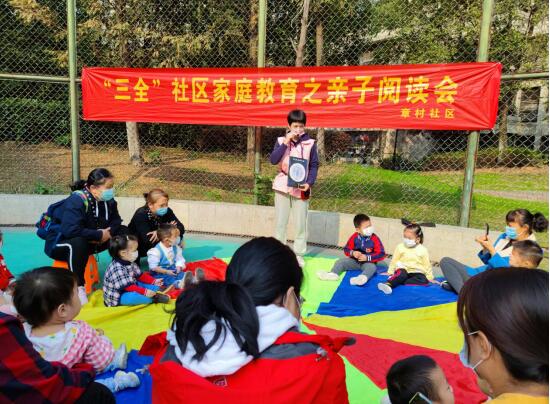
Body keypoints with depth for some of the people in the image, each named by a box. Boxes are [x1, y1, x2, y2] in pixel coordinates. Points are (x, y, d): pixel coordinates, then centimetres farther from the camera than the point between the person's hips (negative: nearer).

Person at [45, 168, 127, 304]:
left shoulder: (108, 200, -7)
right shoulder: (76, 200, -29)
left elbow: (115, 220, 0)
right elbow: (70, 230, -40)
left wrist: (108, 232, -23)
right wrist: (99, 235, -31)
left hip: (91, 242, 7)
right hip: (60, 243, -7)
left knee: (124, 232, -5)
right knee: (79, 243, -42)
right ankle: (78, 287, -29)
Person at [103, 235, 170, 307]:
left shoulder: (130, 263, 2)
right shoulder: (117, 269, -29)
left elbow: (140, 276, 10)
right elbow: (129, 287, -31)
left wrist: (154, 281, 1)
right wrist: (145, 292, -33)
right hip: (118, 297, -10)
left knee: (154, 286, 8)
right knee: (133, 296, -39)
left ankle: (153, 293, -19)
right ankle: (154, 298, -22)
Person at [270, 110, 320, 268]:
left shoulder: (310, 143, -2)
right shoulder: (281, 140, 1)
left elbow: (314, 165, 1)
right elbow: (273, 160, -11)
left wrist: (309, 183, -13)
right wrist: (286, 142, -17)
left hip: (301, 188, -1)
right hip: (283, 186, 1)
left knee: (301, 223, 4)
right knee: (280, 222, 9)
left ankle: (299, 254, 16)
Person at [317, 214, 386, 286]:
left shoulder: (375, 239, -15)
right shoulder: (354, 237, -7)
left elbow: (381, 254, -16)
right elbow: (346, 249, 1)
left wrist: (367, 257, -26)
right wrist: (353, 253, -23)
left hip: (368, 262, -4)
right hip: (354, 260, 4)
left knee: (372, 267, -36)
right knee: (340, 262, -10)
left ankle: (362, 278, -65)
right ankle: (333, 274, -35)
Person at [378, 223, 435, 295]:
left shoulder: (423, 250, 4)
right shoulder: (400, 247, 4)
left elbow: (427, 265, 10)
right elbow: (394, 261, 11)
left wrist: (430, 277, 8)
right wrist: (390, 272, 11)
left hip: (416, 272, 1)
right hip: (403, 270, -1)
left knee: (424, 280, -31)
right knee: (401, 273, -36)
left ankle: (400, 282, -39)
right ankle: (388, 284, -58)